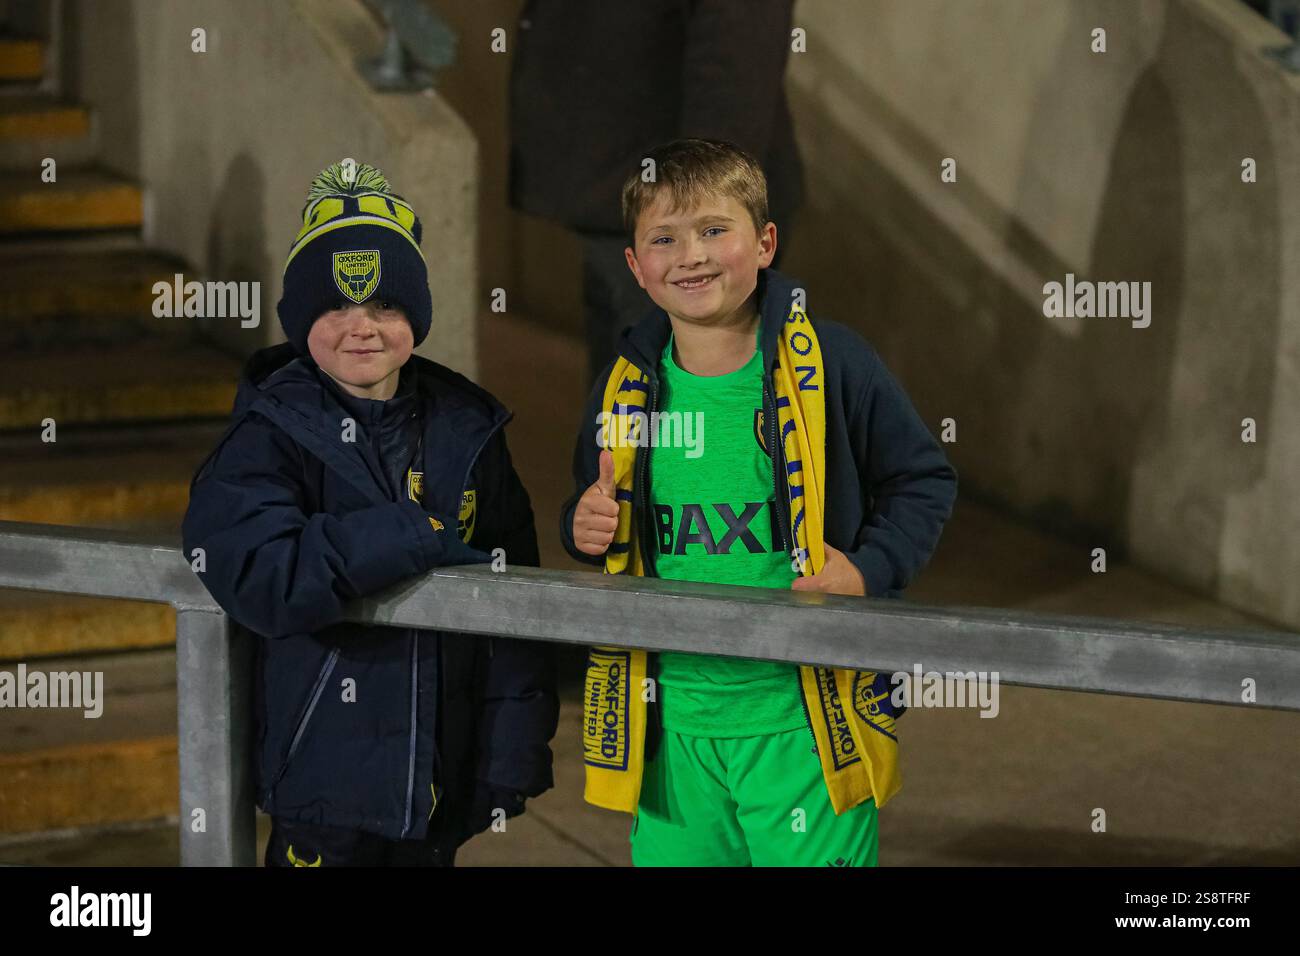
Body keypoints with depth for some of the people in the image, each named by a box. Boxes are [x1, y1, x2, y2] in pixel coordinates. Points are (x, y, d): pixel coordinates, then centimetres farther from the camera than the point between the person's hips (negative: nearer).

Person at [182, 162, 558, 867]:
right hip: (327, 775, -4)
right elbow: (254, 574, -25)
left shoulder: (466, 429, 4)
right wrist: (412, 537, -23)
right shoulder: (270, 433, -8)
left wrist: (513, 754, 0)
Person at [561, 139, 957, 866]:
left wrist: (869, 573, -13)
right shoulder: (626, 388, 5)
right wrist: (586, 528, -2)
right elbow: (595, 508, 21)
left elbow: (924, 480, 2)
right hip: (672, 725, 4)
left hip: (806, 720, -3)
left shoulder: (830, 363, -7)